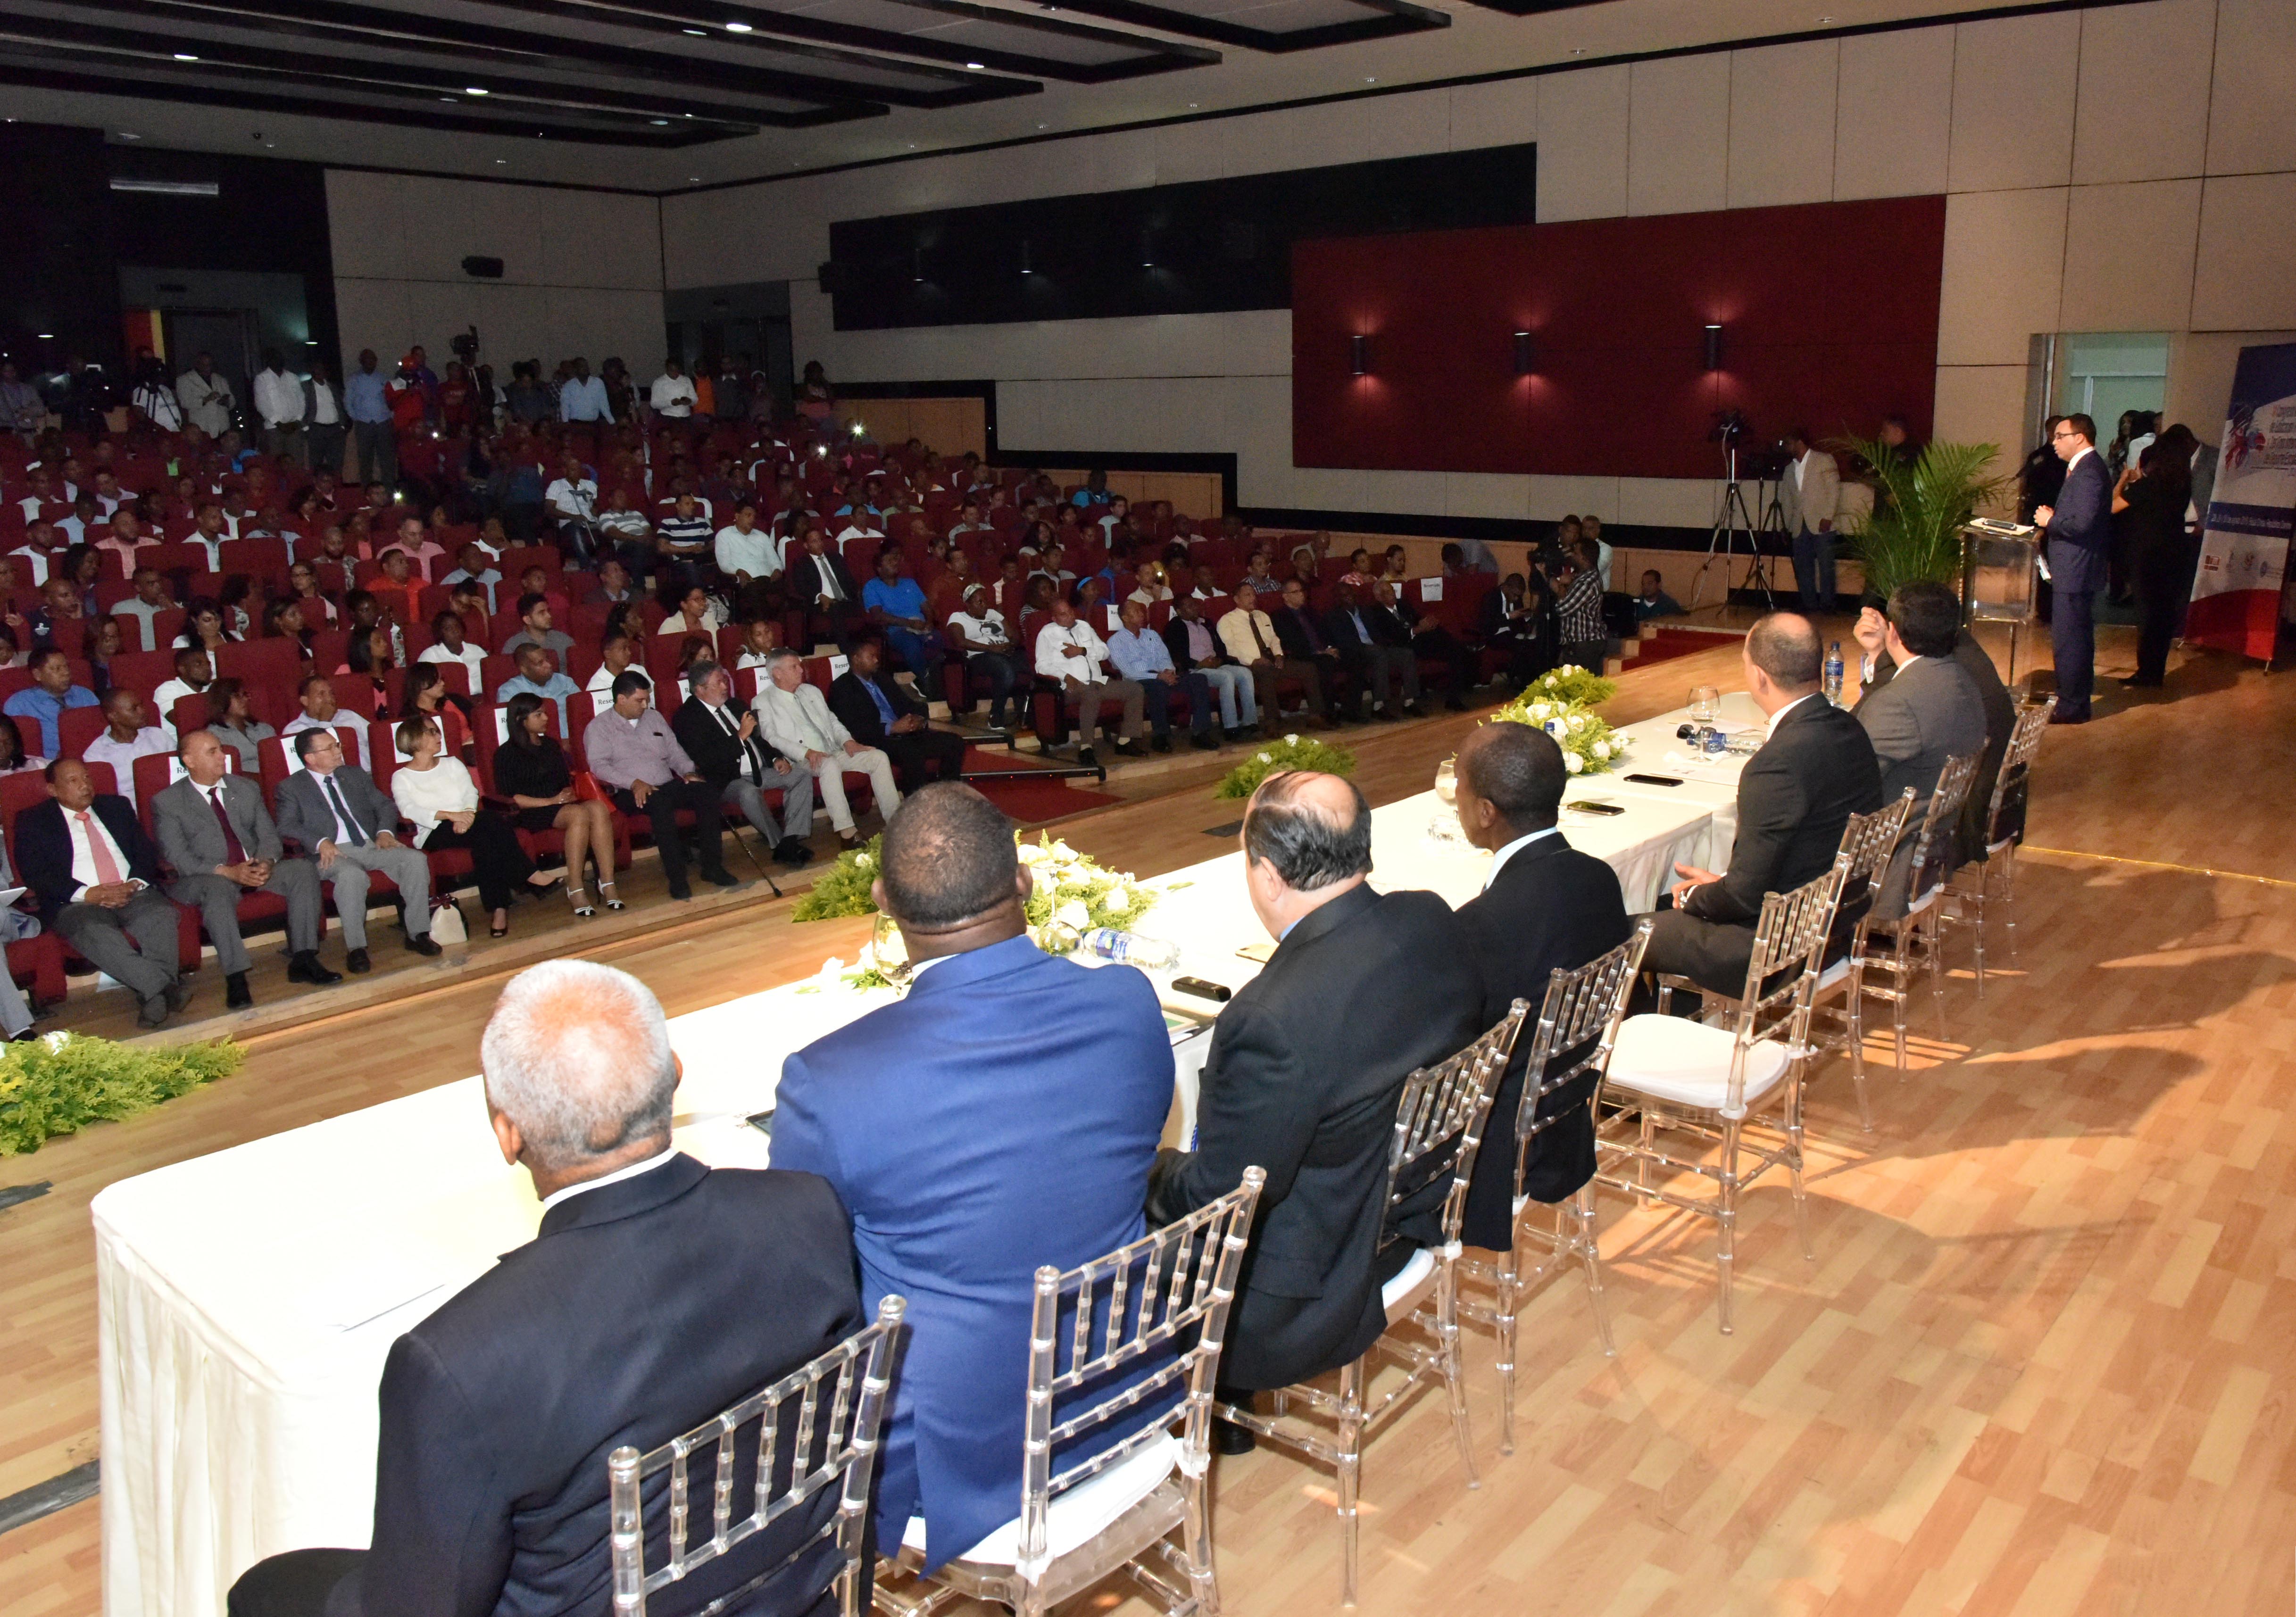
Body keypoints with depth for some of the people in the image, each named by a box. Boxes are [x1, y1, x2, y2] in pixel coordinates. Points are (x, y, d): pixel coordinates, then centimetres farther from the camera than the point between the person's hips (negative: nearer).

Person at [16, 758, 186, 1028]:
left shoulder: (117, 806, 23)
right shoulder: (34, 821, 12)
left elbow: (146, 852, 16)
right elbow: (35, 874, 0)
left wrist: (134, 884, -6)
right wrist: (87, 893, -15)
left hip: (134, 894, 3)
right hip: (76, 904, -3)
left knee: (162, 913, -32)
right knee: (93, 931, -37)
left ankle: (155, 997, -42)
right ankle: (166, 988, -46)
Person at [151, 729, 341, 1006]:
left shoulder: (247, 789, 16)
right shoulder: (167, 803, 1)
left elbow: (269, 835, 10)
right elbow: (177, 858, -9)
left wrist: (266, 863, -14)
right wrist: (228, 872, -24)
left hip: (257, 870, 5)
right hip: (204, 878, -5)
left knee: (304, 869, -20)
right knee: (218, 888, -38)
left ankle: (303, 960, -24)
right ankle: (236, 979, -42)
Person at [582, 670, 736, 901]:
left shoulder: (654, 718, 23)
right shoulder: (599, 727, 5)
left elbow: (675, 751, 24)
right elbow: (599, 765, -8)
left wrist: (688, 772, 2)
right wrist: (634, 783, -22)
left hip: (669, 786, 5)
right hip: (630, 793, -5)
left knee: (707, 794, -24)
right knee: (660, 803, -39)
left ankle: (712, 866, -21)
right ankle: (676, 877, -36)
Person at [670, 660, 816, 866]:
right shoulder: (687, 717, -8)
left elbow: (757, 738, 23)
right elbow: (706, 761, -19)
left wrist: (776, 758, 4)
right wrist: (740, 736, -19)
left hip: (759, 772, 8)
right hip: (727, 781, -8)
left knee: (802, 776, -10)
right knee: (749, 792, -38)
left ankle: (791, 839, -19)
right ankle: (781, 846, -23)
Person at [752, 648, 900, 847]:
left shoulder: (812, 691, 22)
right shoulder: (763, 702, 2)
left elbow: (833, 721, 24)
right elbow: (771, 738, -10)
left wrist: (847, 741, 2)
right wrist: (807, 753, -22)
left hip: (834, 753, 7)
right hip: (801, 761, -7)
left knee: (878, 757, -12)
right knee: (829, 764, -39)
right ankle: (846, 831, -41)